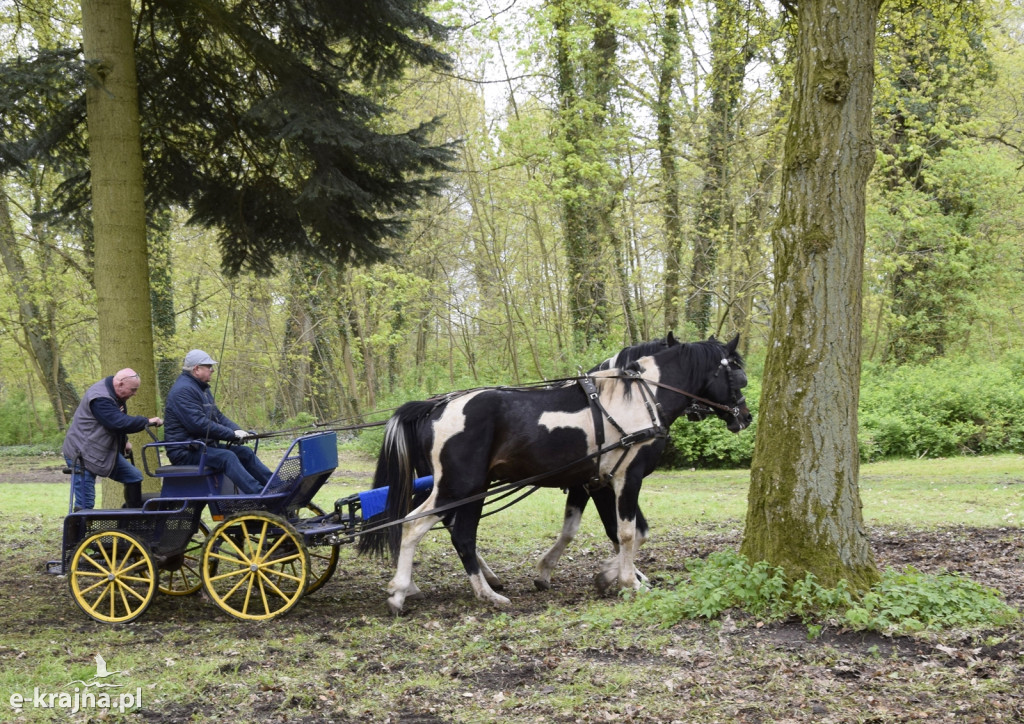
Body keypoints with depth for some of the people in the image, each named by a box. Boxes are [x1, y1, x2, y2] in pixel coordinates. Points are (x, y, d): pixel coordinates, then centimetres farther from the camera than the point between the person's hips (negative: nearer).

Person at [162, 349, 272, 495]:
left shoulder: (202, 388, 19)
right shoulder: (183, 390, -17)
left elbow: (218, 416, 20)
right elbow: (199, 424, -25)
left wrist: (237, 430, -1)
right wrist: (232, 434, -22)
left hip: (203, 445, 11)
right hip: (185, 452, -11)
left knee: (245, 452, 3)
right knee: (227, 457, -29)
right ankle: (259, 494, -40)